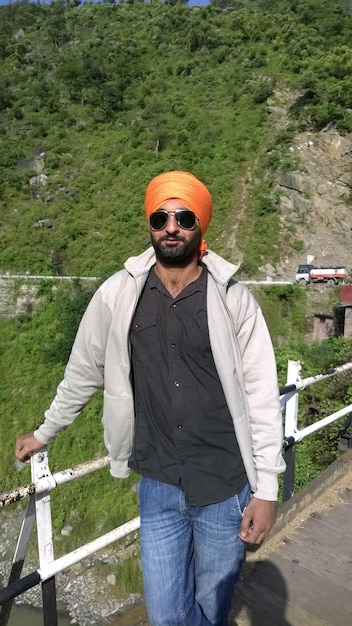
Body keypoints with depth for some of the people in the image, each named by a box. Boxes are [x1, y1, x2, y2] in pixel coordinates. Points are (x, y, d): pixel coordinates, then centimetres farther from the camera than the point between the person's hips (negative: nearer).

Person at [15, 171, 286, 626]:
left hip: (227, 486, 0)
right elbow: (83, 372, 8)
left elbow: (262, 395, -6)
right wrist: (44, 433, 18)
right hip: (158, 486, 1)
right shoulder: (117, 295, -5)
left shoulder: (233, 298, -8)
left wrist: (266, 489, -7)